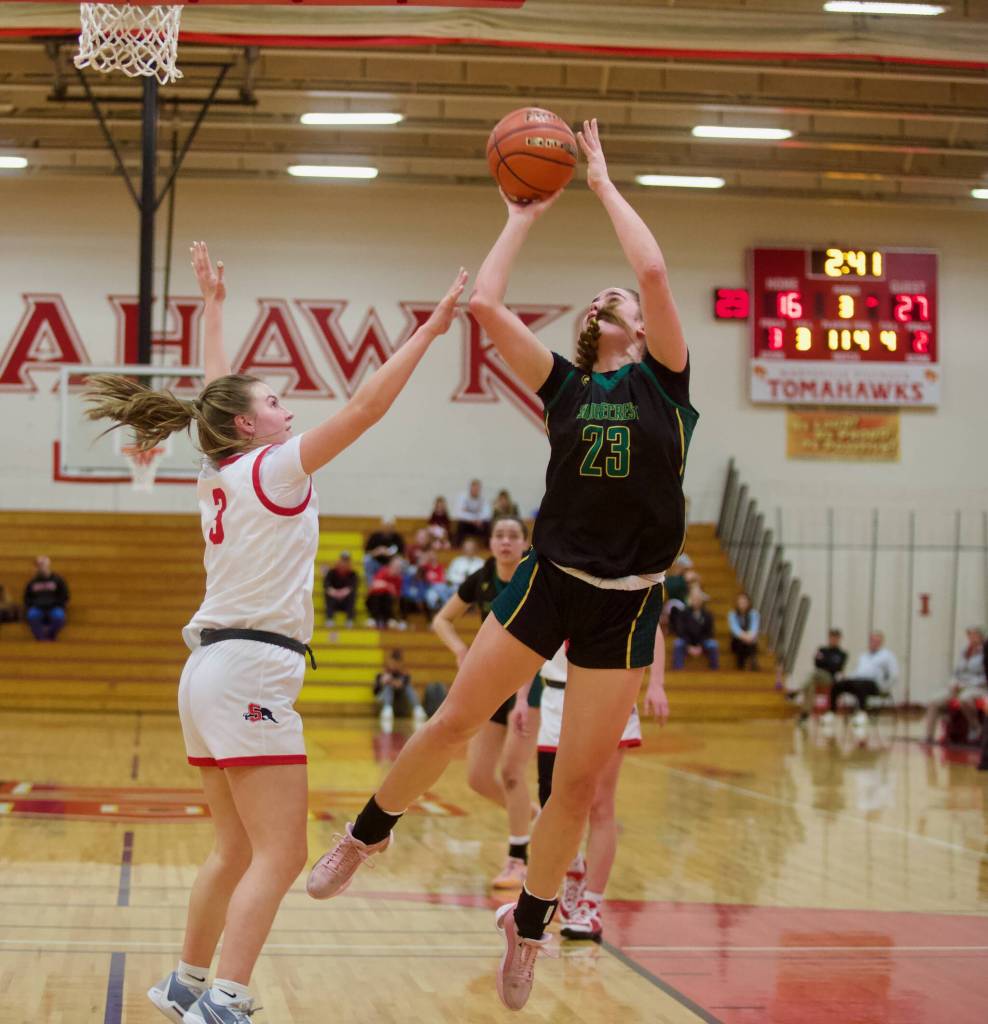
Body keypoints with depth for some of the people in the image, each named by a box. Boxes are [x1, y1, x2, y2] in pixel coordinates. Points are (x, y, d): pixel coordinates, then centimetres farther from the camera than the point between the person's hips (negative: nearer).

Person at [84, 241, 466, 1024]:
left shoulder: (219, 473, 13)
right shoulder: (272, 468, -7)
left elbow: (219, 394, 30)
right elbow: (366, 407, -12)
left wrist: (214, 307, 40)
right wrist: (430, 330, -9)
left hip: (212, 671, 9)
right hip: (251, 672, -9)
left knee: (237, 852, 15)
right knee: (280, 856, -11)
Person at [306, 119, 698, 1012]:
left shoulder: (665, 380, 2)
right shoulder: (563, 384, 9)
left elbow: (653, 271, -13)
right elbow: (486, 304, -2)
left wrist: (604, 185, -4)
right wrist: (523, 217, 7)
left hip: (627, 602, -2)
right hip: (548, 580, 2)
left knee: (580, 780, 2)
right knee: (454, 721, 3)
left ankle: (529, 922, 20)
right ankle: (367, 835, 26)